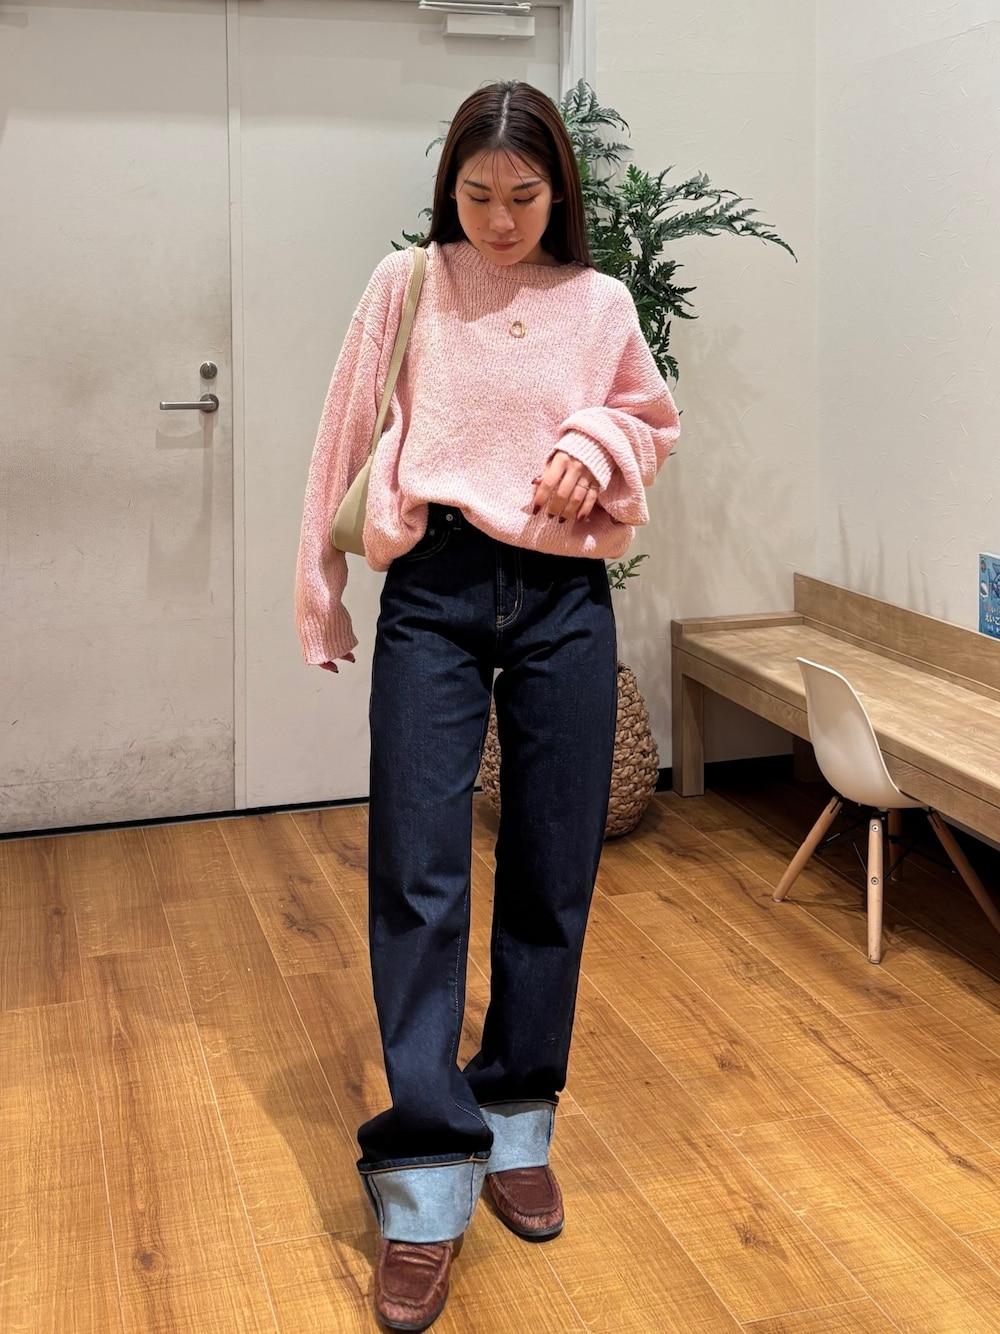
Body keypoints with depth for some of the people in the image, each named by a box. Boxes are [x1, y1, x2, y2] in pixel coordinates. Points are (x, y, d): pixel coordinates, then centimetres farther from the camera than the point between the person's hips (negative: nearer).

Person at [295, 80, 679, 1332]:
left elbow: (652, 419, 20)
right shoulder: (407, 286, 3)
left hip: (564, 604, 2)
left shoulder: (599, 302, 7)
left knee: (551, 875, 7)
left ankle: (515, 1132, 26)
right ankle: (425, 1192, 1)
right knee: (417, 877, -6)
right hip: (435, 594, -2)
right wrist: (322, 596, 9)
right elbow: (346, 441, 7)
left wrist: (599, 447, -3)